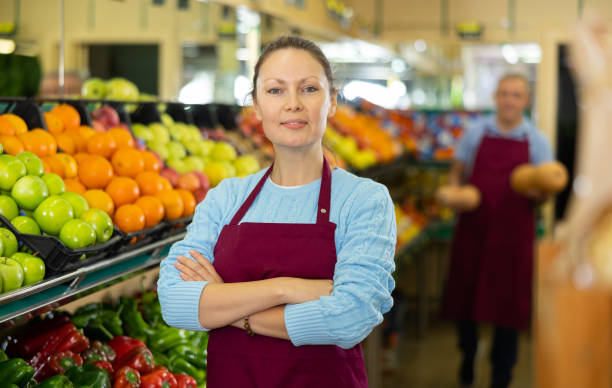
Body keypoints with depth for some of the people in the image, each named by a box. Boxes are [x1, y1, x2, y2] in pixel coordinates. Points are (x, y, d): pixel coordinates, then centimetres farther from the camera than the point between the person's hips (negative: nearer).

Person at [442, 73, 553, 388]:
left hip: (513, 234, -1)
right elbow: (457, 173, 12)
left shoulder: (537, 141, 4)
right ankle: (468, 355, 35)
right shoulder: (476, 133, 5)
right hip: (473, 228, 1)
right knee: (464, 295, 7)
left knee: (509, 304, 1)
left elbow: (543, 193, 4)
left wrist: (538, 192, -19)